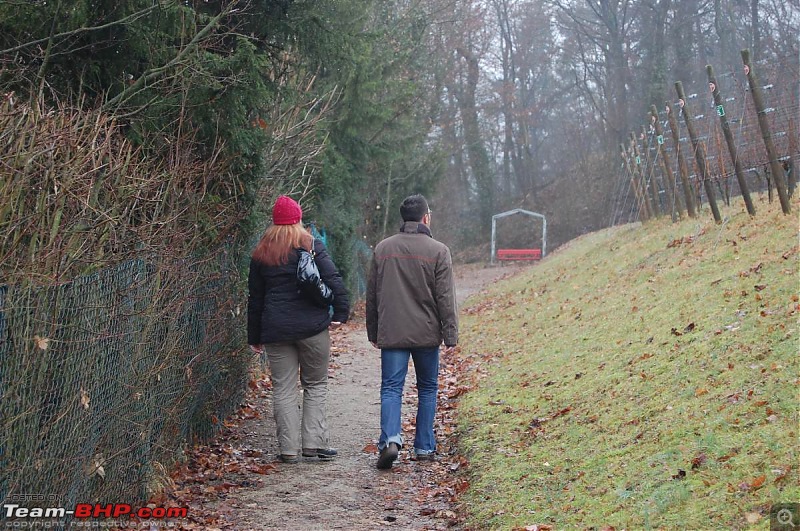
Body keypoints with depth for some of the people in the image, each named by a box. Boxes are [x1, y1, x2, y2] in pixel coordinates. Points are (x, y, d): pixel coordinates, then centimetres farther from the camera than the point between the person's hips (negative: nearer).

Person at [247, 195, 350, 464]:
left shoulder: (260, 253, 8)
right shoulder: (312, 246, 0)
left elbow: (255, 298, 12)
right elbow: (334, 279, -9)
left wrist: (254, 337, 17)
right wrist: (341, 313, -4)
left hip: (275, 329, 2)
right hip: (312, 327, -2)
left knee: (283, 389, 5)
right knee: (315, 384, 9)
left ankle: (289, 448, 3)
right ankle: (314, 443, 3)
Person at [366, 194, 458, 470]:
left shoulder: (382, 248, 5)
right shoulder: (438, 251, -5)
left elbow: (372, 295, 9)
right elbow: (446, 298, -7)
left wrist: (373, 332, 17)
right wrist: (451, 335, -3)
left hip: (391, 333, 1)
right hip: (426, 333, -1)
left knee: (391, 388, 1)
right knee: (427, 389, 13)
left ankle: (390, 438, -20)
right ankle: (424, 447, 14)